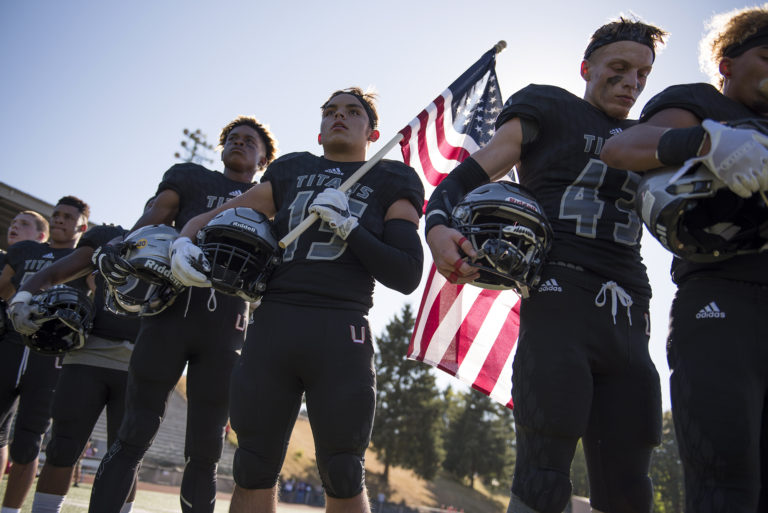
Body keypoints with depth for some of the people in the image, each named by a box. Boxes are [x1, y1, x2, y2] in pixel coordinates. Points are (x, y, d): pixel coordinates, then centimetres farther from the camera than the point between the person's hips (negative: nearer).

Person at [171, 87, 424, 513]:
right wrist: (184, 243, 3)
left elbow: (406, 276, 2)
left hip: (339, 333, -2)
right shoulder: (292, 172, 20)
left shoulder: (391, 183, 12)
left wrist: (348, 227, -7)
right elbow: (217, 216, 24)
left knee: (343, 478, 4)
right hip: (271, 323, 3)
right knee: (253, 471, 8)